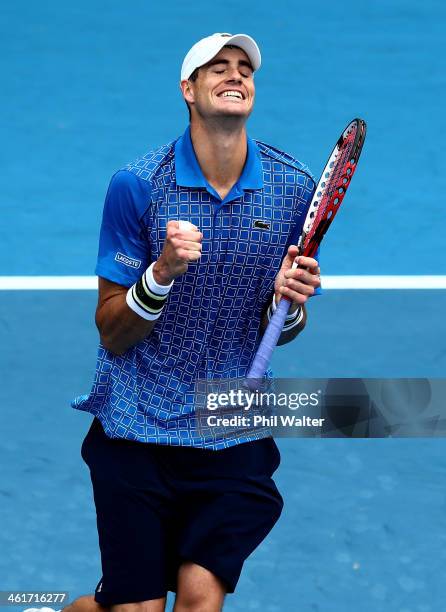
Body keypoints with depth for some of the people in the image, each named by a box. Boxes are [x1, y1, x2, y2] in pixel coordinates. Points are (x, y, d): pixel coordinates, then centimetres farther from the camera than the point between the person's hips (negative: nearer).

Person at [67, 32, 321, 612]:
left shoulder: (293, 188, 0)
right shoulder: (136, 185, -7)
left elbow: (279, 333, 10)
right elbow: (113, 335, -5)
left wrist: (290, 304, -13)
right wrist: (162, 273, -22)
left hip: (235, 439, 2)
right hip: (136, 431, -2)